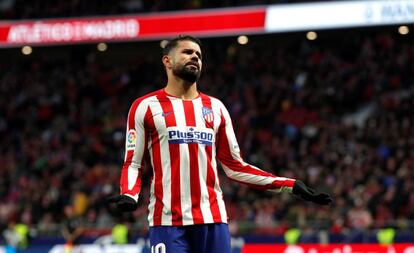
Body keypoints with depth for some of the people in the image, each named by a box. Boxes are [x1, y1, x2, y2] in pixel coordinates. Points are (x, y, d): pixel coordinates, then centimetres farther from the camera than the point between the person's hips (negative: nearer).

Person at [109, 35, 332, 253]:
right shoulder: (146, 107, 5)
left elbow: (235, 167, 17)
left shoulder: (215, 108, 17)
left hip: (212, 218, 4)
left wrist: (291, 186, 9)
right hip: (167, 220, -4)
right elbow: (133, 164, 4)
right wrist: (129, 195, -18)